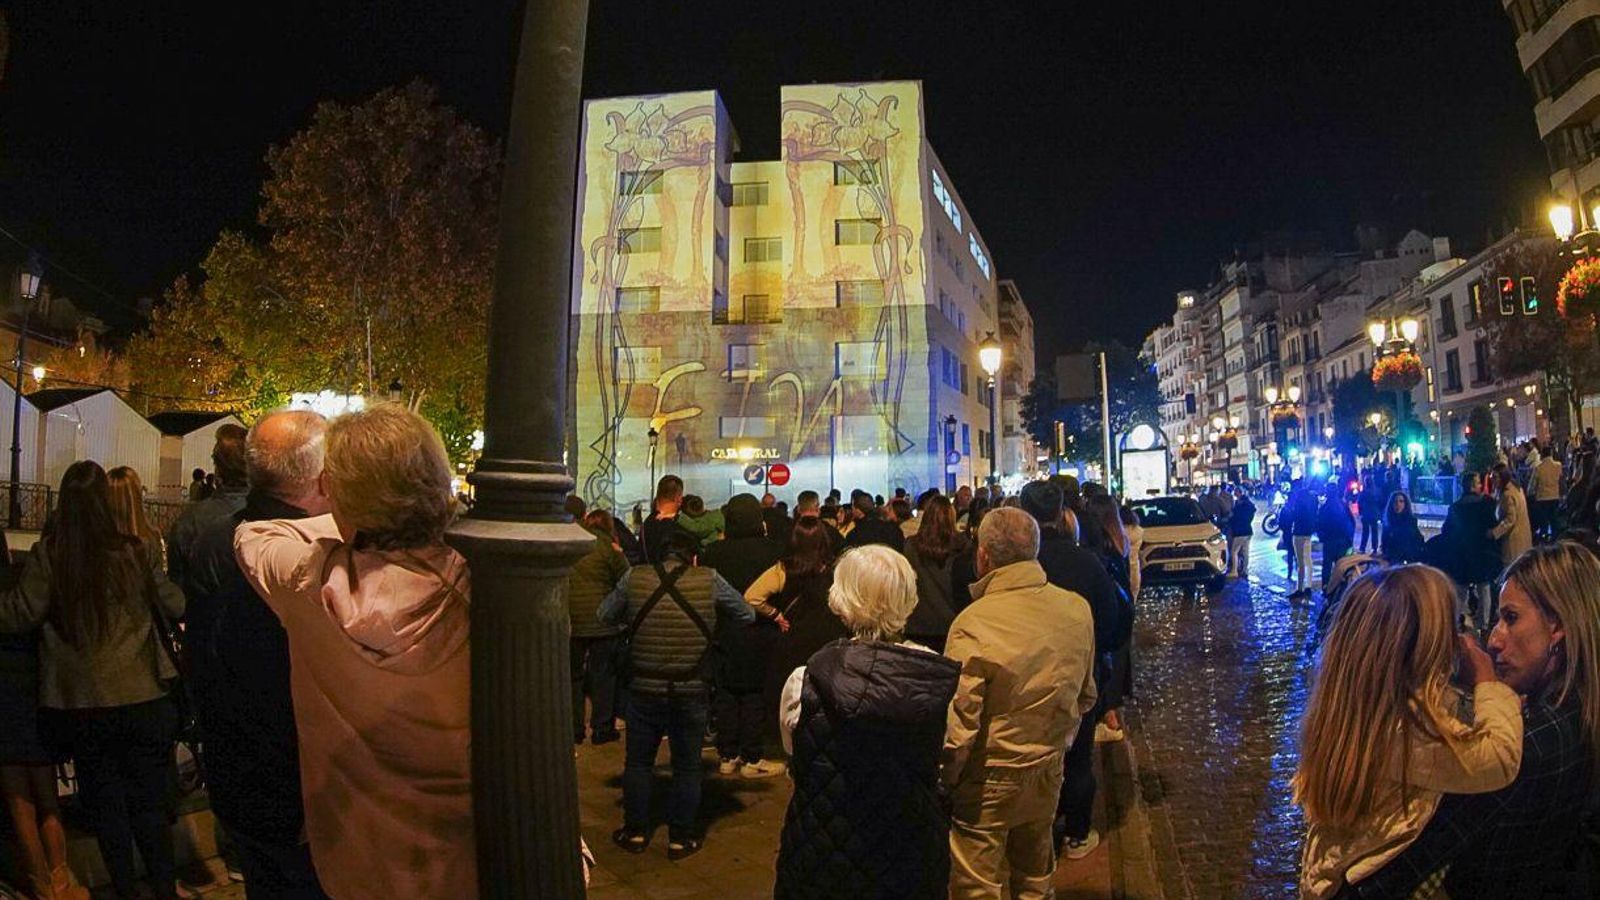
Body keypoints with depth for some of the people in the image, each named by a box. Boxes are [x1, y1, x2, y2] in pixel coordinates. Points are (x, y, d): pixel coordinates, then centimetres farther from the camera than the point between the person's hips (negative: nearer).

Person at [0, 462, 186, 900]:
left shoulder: (46, 555, -10)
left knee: (104, 802, 16)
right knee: (150, 800, 11)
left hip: (77, 705, 1)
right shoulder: (132, 552, -10)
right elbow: (175, 605, 0)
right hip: (140, 698, -1)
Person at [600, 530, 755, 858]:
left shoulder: (634, 578, -5)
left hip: (644, 687, 1)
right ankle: (681, 837, 22)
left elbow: (606, 615, 9)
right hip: (691, 691, -1)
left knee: (638, 761, 18)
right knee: (686, 766, 14)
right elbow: (747, 615, 2)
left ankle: (636, 831, 28)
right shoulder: (709, 580, -9)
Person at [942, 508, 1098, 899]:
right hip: (1048, 772, 6)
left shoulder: (973, 624, -26)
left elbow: (959, 724, -22)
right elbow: (1085, 698, 7)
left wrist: (944, 780, -7)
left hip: (989, 780, -5)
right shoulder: (1078, 610, -7)